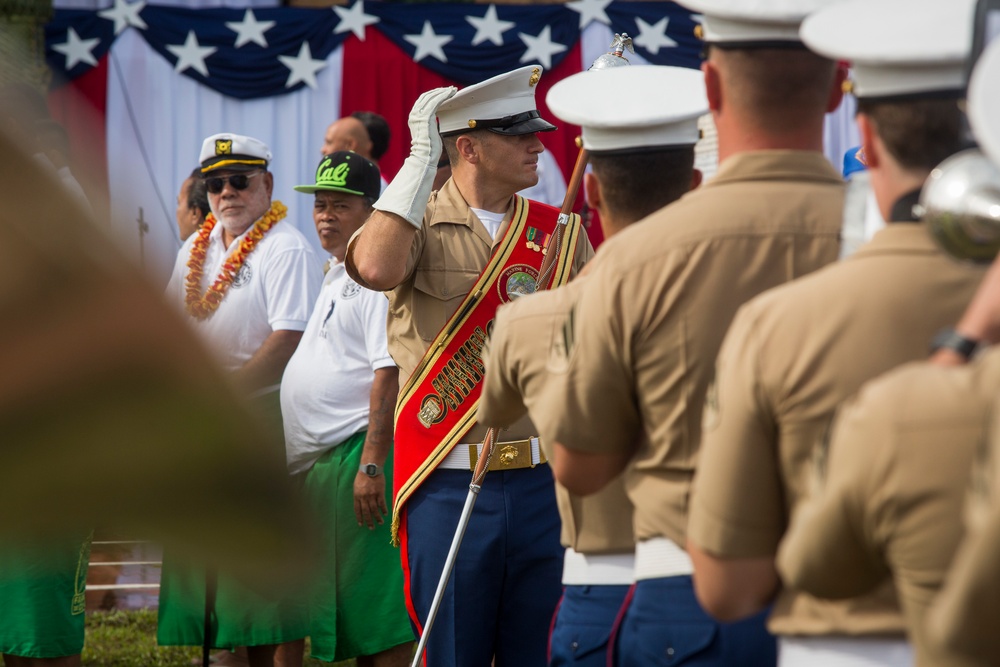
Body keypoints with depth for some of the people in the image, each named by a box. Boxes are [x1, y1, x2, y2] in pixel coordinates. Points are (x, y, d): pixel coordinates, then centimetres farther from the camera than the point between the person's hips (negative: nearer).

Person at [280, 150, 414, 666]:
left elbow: (388, 372, -18)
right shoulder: (335, 277, 21)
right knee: (346, 613, 12)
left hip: (354, 452, -10)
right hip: (315, 459, 10)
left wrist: (371, 464, -24)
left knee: (379, 614, -10)